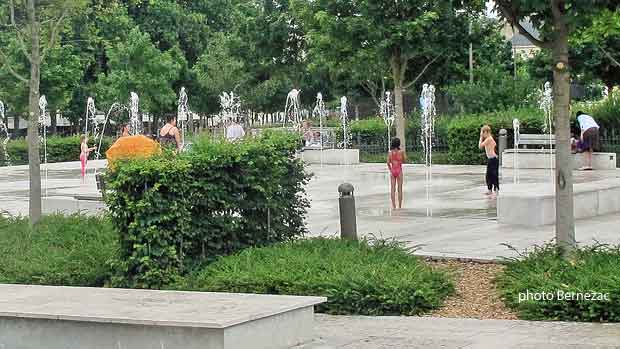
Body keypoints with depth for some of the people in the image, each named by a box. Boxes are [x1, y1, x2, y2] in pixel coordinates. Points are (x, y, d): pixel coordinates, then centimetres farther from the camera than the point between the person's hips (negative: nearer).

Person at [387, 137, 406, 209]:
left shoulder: (390, 152, 0)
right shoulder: (401, 151, -6)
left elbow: (388, 162, -3)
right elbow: (404, 160, 4)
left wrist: (390, 170, 10)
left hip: (392, 170, 2)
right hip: (399, 170, -2)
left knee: (392, 189, 5)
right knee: (400, 189, 4)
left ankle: (393, 206, 2)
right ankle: (400, 206, 5)